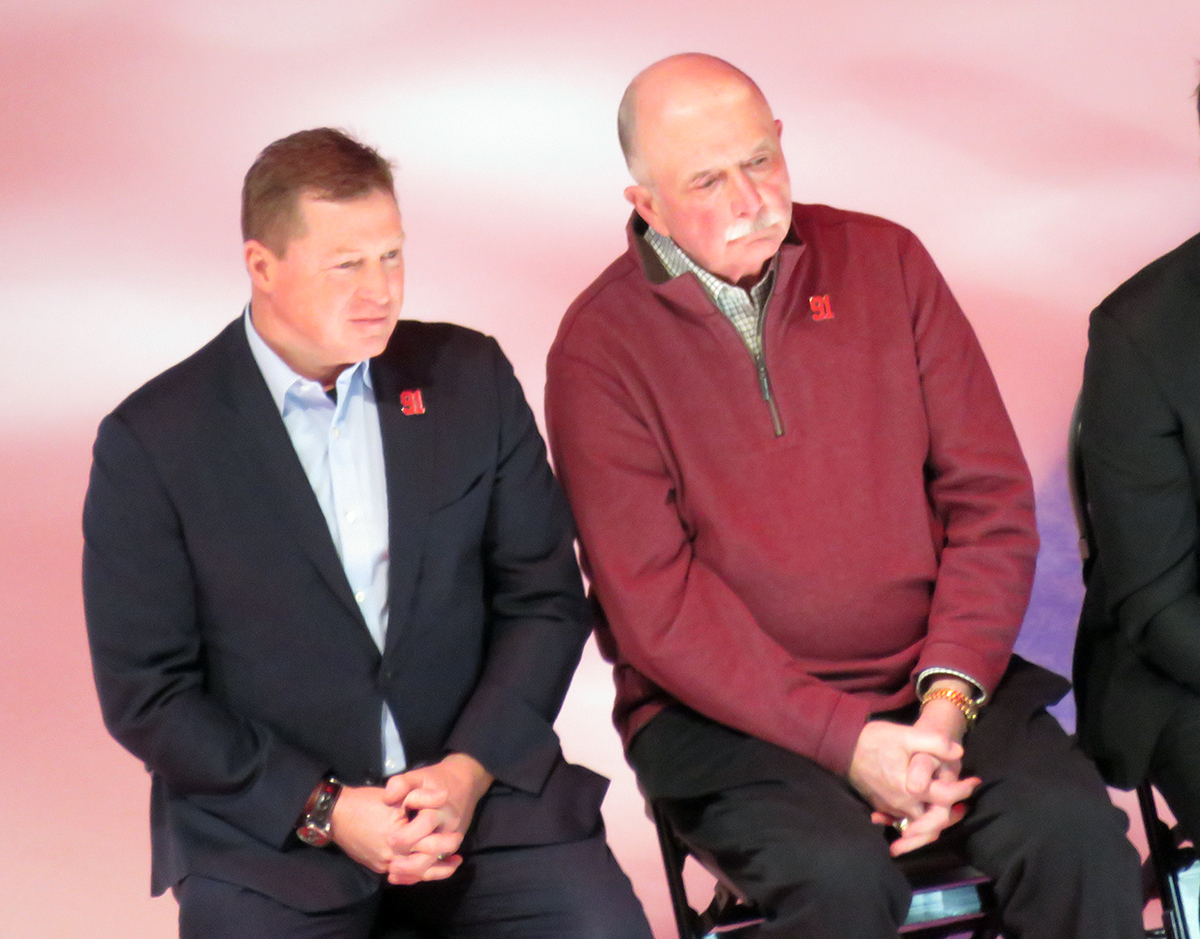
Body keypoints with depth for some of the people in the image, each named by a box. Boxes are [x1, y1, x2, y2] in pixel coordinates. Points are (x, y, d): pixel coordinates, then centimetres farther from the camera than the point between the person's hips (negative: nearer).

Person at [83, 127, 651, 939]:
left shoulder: (471, 378, 7)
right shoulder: (152, 443, -3)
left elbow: (546, 598, 7)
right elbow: (146, 695, -3)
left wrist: (468, 771, -7)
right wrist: (326, 810, -11)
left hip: (477, 786, 2)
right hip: (266, 824, -2)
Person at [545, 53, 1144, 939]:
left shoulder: (884, 261, 5)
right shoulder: (599, 348, -4)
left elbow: (990, 496, 4)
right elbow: (657, 607, -9)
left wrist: (948, 699, -9)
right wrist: (849, 741, -18)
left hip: (932, 680, 3)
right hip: (727, 714, -3)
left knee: (1076, 827, -24)